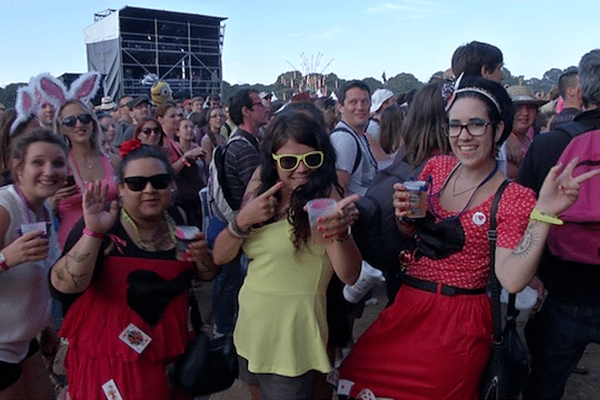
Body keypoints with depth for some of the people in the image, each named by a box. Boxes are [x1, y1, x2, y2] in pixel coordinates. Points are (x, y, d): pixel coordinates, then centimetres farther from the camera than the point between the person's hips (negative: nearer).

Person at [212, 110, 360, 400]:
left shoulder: (323, 196, -16)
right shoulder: (260, 190, -1)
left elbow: (349, 276, -27)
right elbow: (220, 257, -3)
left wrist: (341, 233, -47)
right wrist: (243, 220, -21)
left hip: (292, 340, -5)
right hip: (249, 330, 6)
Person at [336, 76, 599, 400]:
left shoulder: (513, 198, -12)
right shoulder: (436, 168, 3)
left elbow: (511, 280, -23)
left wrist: (543, 212, -31)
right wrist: (404, 213, -9)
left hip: (459, 323, -5)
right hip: (407, 307, 5)